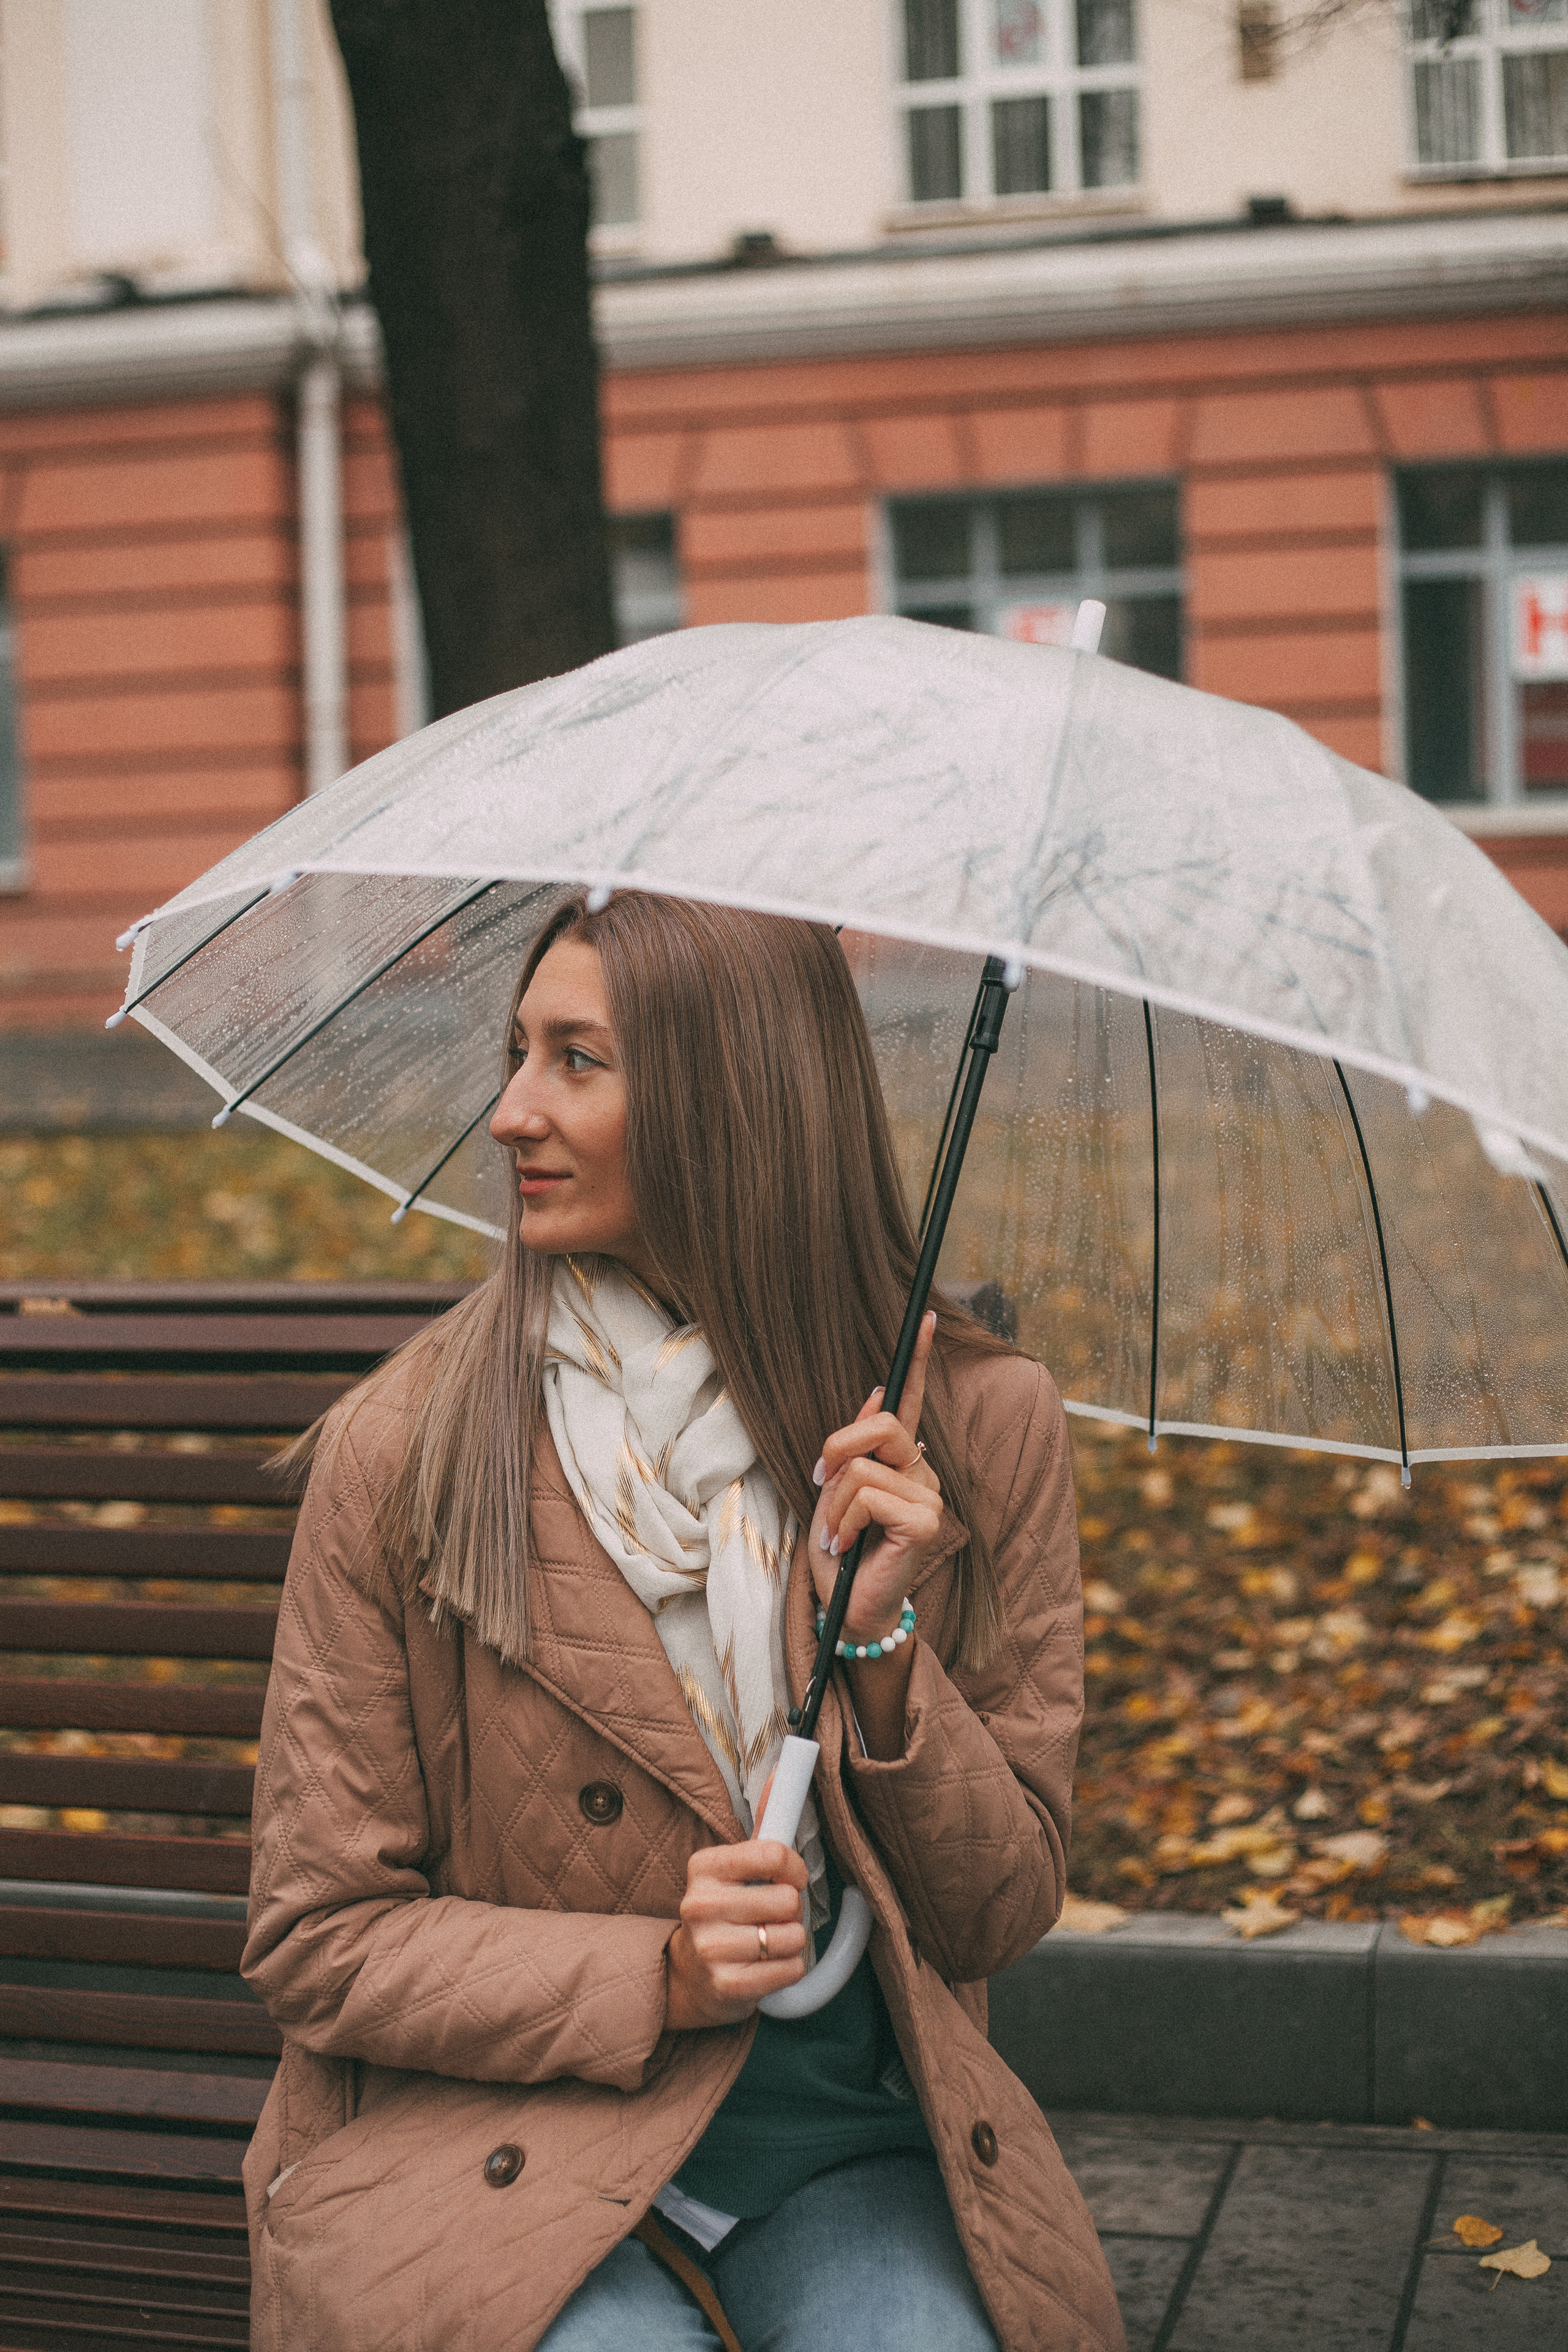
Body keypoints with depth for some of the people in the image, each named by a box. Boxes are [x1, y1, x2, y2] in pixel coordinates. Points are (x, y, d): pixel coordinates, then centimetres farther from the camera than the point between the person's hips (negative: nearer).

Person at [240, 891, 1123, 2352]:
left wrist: (881, 1641, -13)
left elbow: (1002, 1914, 3)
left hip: (848, 2139, 2)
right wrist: (652, 1977, -16)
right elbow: (314, 1936, -3)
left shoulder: (982, 1428, -2)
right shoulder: (402, 1449, -7)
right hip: (498, 2142, -1)